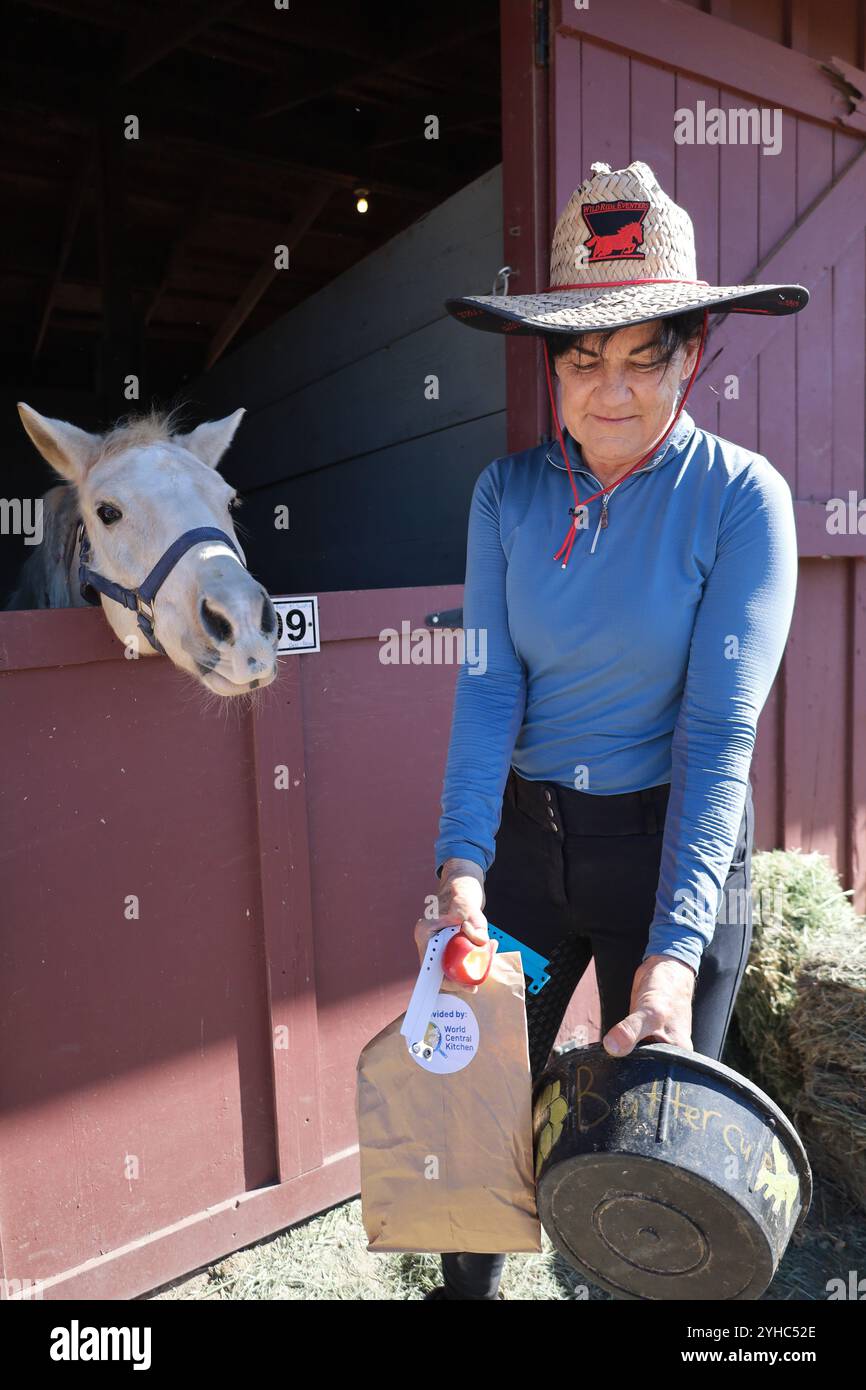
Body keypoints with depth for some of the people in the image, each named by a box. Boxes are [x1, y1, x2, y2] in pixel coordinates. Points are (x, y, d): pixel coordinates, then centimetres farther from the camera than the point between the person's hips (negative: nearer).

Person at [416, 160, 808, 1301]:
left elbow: (721, 724, -19)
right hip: (522, 829, 3)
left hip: (671, 838, -2)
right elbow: (489, 684, -10)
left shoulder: (740, 495, -13)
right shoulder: (509, 492, -3)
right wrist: (461, 868, -23)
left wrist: (675, 951, -26)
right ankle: (468, 1286, 47)